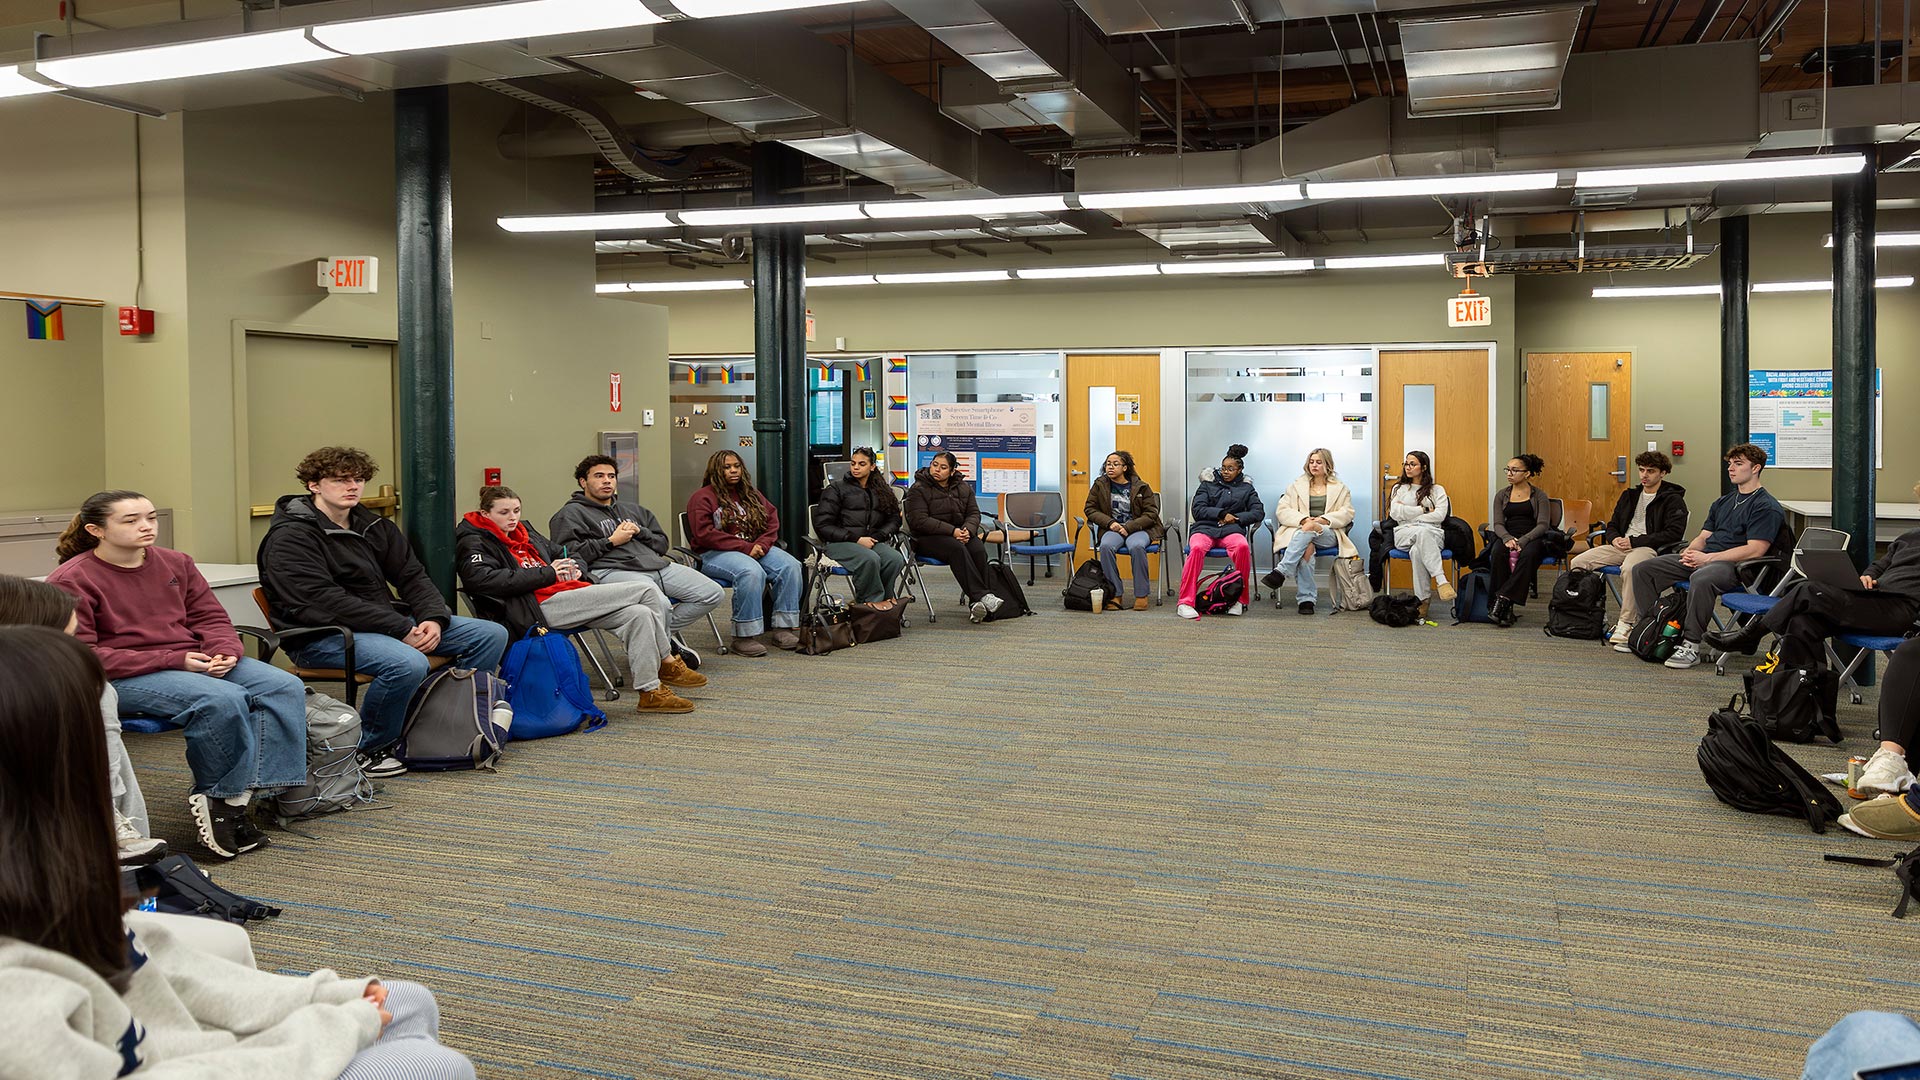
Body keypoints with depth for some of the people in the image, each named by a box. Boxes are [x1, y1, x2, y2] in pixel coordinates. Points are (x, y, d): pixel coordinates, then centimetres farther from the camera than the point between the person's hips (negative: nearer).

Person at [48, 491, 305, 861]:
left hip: (194, 661, 7)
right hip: (122, 678, -7)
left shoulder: (175, 563, 13)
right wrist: (172, 661, -20)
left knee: (285, 687, -16)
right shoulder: (71, 581, -6)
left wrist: (224, 651, -8)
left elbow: (211, 617, 18)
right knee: (223, 699, -34)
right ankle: (223, 796, -13)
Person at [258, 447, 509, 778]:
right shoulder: (290, 537, -10)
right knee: (408, 663, -38)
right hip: (322, 635, -8)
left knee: (491, 635, 0)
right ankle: (367, 748, -14)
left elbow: (412, 575, 12)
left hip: (391, 622, 8)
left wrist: (433, 618, -10)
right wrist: (402, 629, -25)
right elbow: (324, 601, -21)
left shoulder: (375, 527, 15)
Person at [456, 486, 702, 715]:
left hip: (565, 595, 9)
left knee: (639, 614, -13)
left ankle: (650, 691, -6)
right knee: (642, 590, -15)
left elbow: (555, 553, 37)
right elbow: (481, 579, -19)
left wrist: (574, 569, 9)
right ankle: (667, 662, -3)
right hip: (538, 609, -9)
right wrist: (547, 573, -16)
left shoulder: (523, 531, 25)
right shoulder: (473, 542, 1)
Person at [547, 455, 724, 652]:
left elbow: (662, 544, 28)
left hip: (657, 565, 7)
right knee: (660, 604, -37)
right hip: (611, 571, -7)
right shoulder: (571, 514, 11)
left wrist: (640, 532, 7)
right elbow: (568, 554, -6)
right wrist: (611, 541, -3)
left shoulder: (633, 510, 32)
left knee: (713, 593, -8)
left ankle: (666, 632, 6)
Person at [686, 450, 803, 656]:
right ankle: (744, 637, -34)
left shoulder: (751, 494, 20)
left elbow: (772, 520, 15)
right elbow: (705, 534, -12)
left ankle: (783, 629, -21)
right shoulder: (703, 498, 0)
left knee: (791, 566, -21)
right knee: (752, 572, -38)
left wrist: (762, 545, -8)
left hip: (755, 548, 6)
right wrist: (745, 547, -18)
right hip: (715, 554, -6)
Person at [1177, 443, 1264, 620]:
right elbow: (1198, 510, 6)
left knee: (1243, 546, -37)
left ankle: (1240, 599, -25)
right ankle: (1185, 602, -38)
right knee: (1197, 548, -36)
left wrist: (1236, 518, -1)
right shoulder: (1208, 484, 18)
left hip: (1231, 530, 0)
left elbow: (1259, 512, 11)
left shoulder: (1246, 488, 21)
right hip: (1205, 528, 0)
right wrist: (1221, 514, -5)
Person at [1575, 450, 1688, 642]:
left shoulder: (1673, 500, 2)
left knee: (1629, 568, -41)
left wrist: (1634, 541, -14)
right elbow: (1612, 524, 27)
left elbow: (1674, 533, -11)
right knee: (1578, 562, -13)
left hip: (1650, 548, -7)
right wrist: (1614, 538, 1)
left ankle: (1626, 624, -34)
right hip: (1621, 546, 7)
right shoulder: (1630, 495, 22)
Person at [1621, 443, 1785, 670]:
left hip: (1735, 566, -9)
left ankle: (1691, 644, -32)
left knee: (1701, 579, -42)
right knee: (1643, 569, 0)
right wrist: (1689, 553, -4)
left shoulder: (1766, 506, -6)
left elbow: (1755, 550, -16)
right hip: (1703, 559, 9)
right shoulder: (1723, 502, 22)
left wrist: (1707, 558, -17)